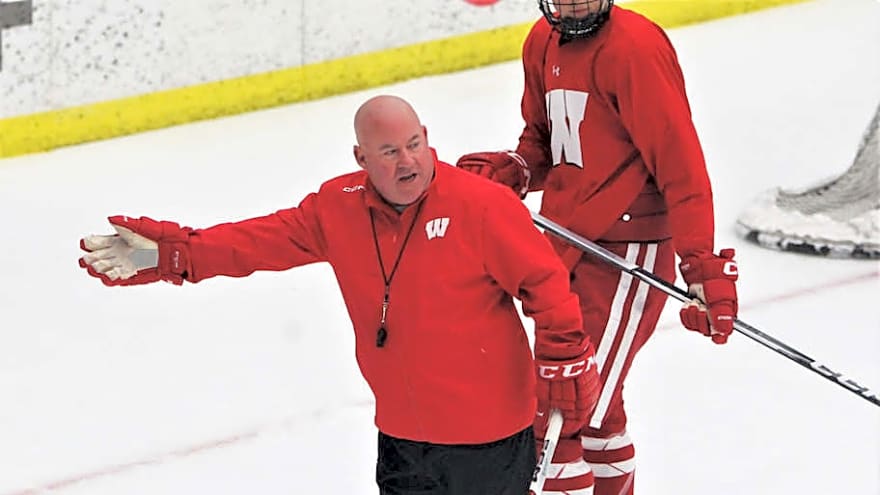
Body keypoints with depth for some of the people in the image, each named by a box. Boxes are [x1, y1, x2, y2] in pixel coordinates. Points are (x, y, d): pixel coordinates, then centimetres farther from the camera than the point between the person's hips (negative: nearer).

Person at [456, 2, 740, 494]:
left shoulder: (635, 48, -18)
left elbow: (681, 164, -21)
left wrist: (703, 267, -26)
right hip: (568, 246, 9)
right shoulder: (543, 43, 8)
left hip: (624, 257, -9)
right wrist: (512, 170, -1)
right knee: (594, 407, 25)